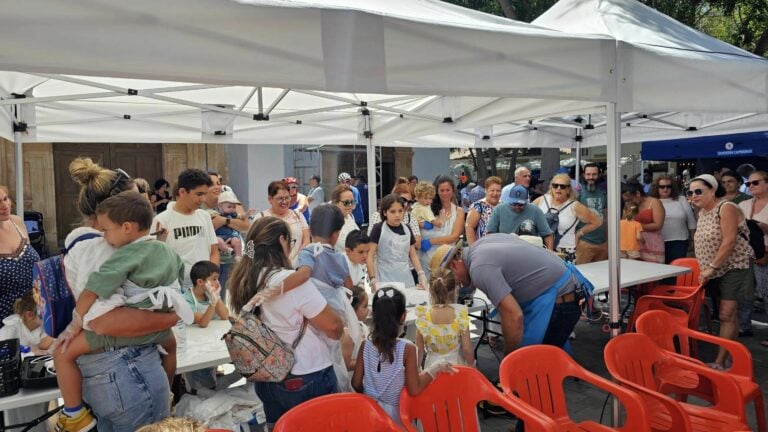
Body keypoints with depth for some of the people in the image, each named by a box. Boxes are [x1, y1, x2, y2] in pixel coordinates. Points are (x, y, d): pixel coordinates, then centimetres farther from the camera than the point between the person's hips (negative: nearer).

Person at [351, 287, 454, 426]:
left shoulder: (366, 345, -9)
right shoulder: (407, 348, -19)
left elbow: (356, 384, -3)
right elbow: (414, 390, -19)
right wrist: (436, 368, -10)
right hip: (396, 415, -3)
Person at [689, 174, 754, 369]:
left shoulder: (726, 208, -16)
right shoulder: (702, 212, 10)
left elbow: (729, 242, -22)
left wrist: (711, 267, -19)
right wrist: (707, 269, 7)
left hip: (734, 267, -8)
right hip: (717, 271, 8)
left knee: (727, 315, -8)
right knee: (722, 315, 10)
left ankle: (720, 362, -4)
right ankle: (727, 355, 18)